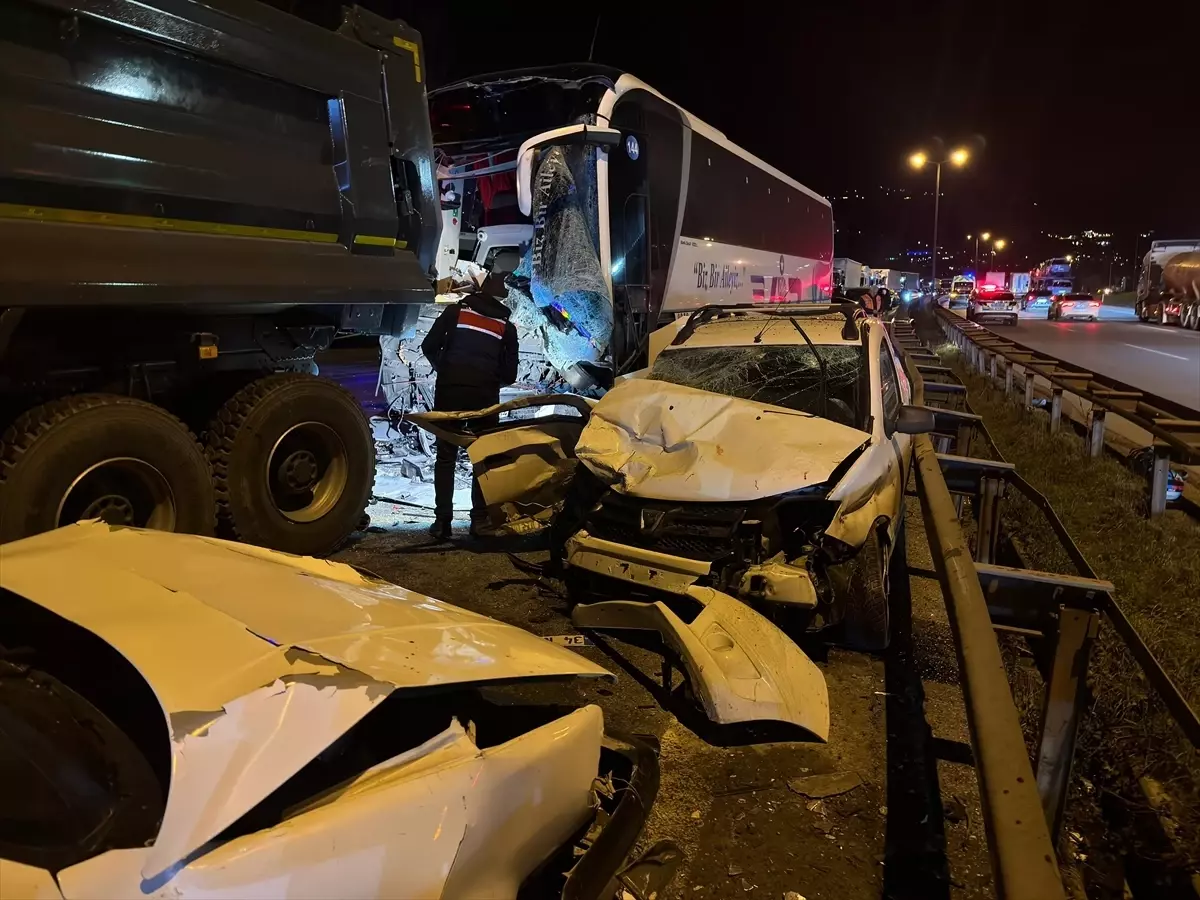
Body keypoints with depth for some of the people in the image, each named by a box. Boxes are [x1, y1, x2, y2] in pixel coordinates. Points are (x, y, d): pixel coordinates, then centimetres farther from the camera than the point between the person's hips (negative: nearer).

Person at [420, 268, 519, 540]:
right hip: (485, 395, 0)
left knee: (446, 456, 8)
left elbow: (429, 346, 3)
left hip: (450, 390, 0)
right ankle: (480, 518, 7)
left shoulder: (456, 311, 7)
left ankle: (442, 520, 3)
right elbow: (510, 374, 6)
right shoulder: (507, 327, 10)